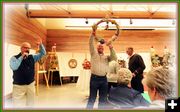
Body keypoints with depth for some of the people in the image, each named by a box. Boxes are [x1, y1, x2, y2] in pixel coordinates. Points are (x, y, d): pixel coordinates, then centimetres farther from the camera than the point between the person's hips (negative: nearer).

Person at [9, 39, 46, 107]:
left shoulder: (32, 57, 5)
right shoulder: (14, 58, -7)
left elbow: (43, 53, 3)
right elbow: (13, 67, -25)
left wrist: (41, 45, -12)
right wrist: (22, 57, -23)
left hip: (31, 85, 4)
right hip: (19, 86, -4)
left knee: (30, 104, 17)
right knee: (18, 105, -1)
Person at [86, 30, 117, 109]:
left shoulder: (107, 57, 16)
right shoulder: (94, 54, 11)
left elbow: (114, 58, 0)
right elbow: (91, 44, -1)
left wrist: (111, 49, -10)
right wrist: (92, 35, -14)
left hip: (104, 79, 3)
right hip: (94, 78, -3)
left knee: (103, 99, 10)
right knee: (92, 98, 4)